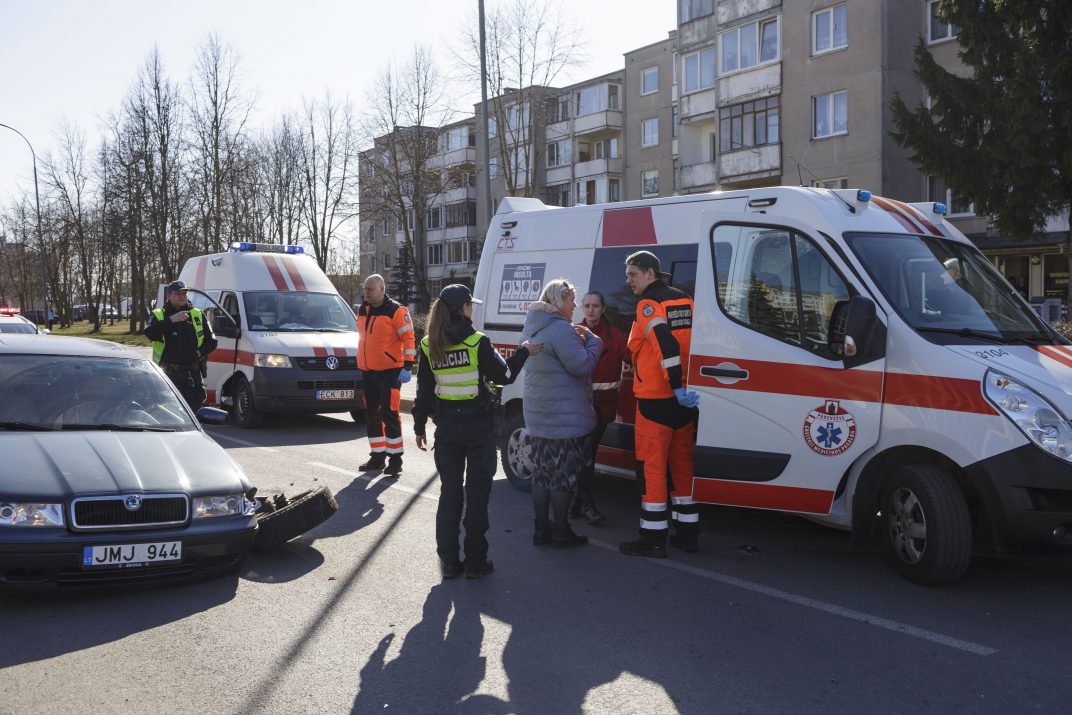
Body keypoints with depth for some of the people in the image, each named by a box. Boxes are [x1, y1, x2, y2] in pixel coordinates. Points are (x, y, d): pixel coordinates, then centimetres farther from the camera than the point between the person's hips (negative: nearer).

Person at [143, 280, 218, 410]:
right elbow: (150, 333, -16)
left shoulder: (198, 315, 12)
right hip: (167, 375, -1)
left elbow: (211, 341, 12)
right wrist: (171, 320, -23)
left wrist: (200, 352, -7)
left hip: (192, 375, 1)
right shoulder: (158, 315, 5)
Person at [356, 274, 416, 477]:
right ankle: (377, 457, 22)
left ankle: (395, 458, -2)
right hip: (368, 372, 8)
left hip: (389, 372, -7)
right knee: (372, 415, 12)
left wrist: (407, 367, -17)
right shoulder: (362, 311, 12)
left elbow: (408, 339, -12)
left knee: (389, 414, -9)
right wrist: (360, 365, 24)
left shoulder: (397, 311, -10)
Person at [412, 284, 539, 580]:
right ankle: (475, 561, 7)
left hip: (446, 427, 4)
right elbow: (504, 376, -5)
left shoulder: (429, 345, 0)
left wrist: (420, 426, 13)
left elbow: (424, 389, 5)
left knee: (449, 491, 11)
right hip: (477, 425, -4)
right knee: (477, 491, 5)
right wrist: (524, 352, 10)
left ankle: (448, 561, 12)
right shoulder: (477, 342, -13)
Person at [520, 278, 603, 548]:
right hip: (564, 417, -9)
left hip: (537, 416, 9)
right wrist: (592, 341, -2)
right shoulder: (561, 329, -18)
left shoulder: (532, 328, 13)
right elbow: (583, 366, -17)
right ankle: (561, 532, 8)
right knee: (563, 475, 0)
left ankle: (541, 529, 18)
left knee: (542, 473, 13)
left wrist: (579, 341, 10)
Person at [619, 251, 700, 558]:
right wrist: (684, 387, 15)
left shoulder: (648, 305, -12)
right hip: (685, 402, 8)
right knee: (683, 464, 15)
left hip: (656, 400, -7)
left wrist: (677, 387, -27)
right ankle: (688, 532, 21)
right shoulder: (685, 301, 12)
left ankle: (653, 538, 1)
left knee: (652, 467, -2)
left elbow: (667, 345, -26)